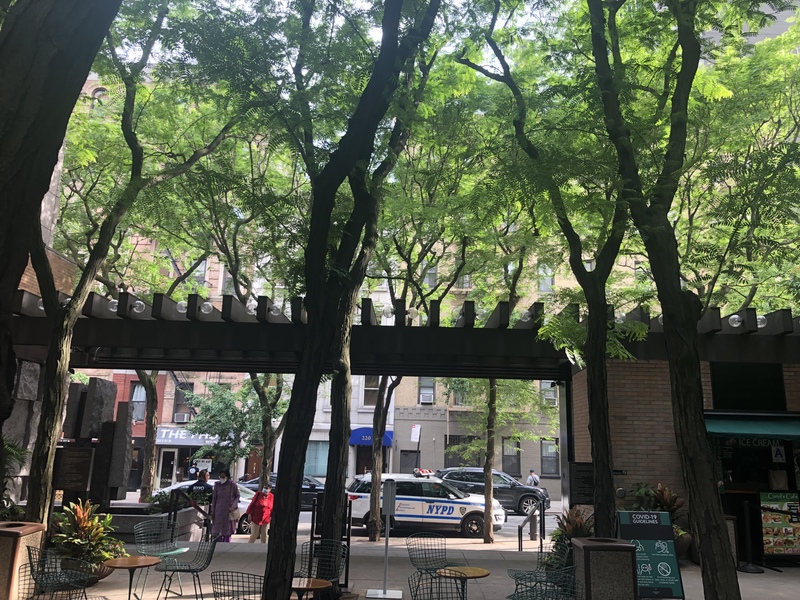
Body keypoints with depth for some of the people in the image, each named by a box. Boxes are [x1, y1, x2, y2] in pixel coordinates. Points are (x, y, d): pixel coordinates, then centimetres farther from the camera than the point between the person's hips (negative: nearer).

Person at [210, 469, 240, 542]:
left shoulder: (232, 485, -4)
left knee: (227, 531, 3)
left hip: (229, 511, -2)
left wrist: (233, 506, -10)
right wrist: (212, 511, 4)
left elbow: (237, 496, 3)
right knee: (218, 531, -1)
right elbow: (214, 498, 7)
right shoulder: (217, 485, 3)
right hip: (219, 511, 2)